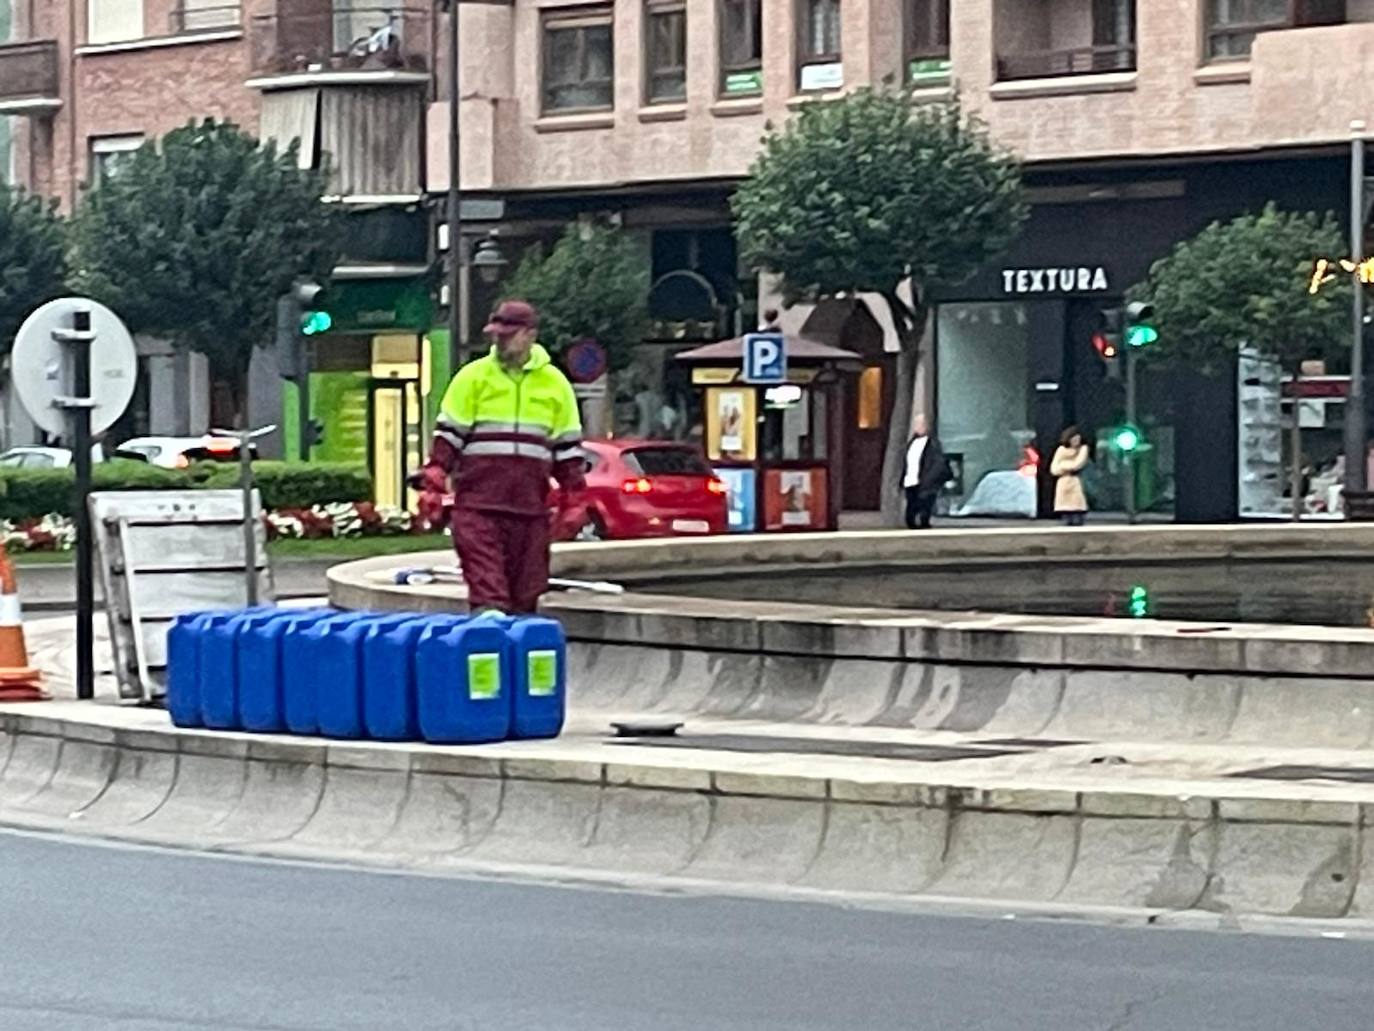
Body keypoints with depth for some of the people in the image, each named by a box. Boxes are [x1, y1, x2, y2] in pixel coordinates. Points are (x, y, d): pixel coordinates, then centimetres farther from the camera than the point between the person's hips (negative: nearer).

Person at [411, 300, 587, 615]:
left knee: (526, 589, 6)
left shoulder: (555, 383, 10)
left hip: (530, 506, 2)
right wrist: (433, 480, -4)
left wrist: (574, 502, 9)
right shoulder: (473, 376, 5)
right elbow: (449, 433, 5)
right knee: (485, 580, -13)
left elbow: (568, 446, 13)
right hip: (478, 500, -2)